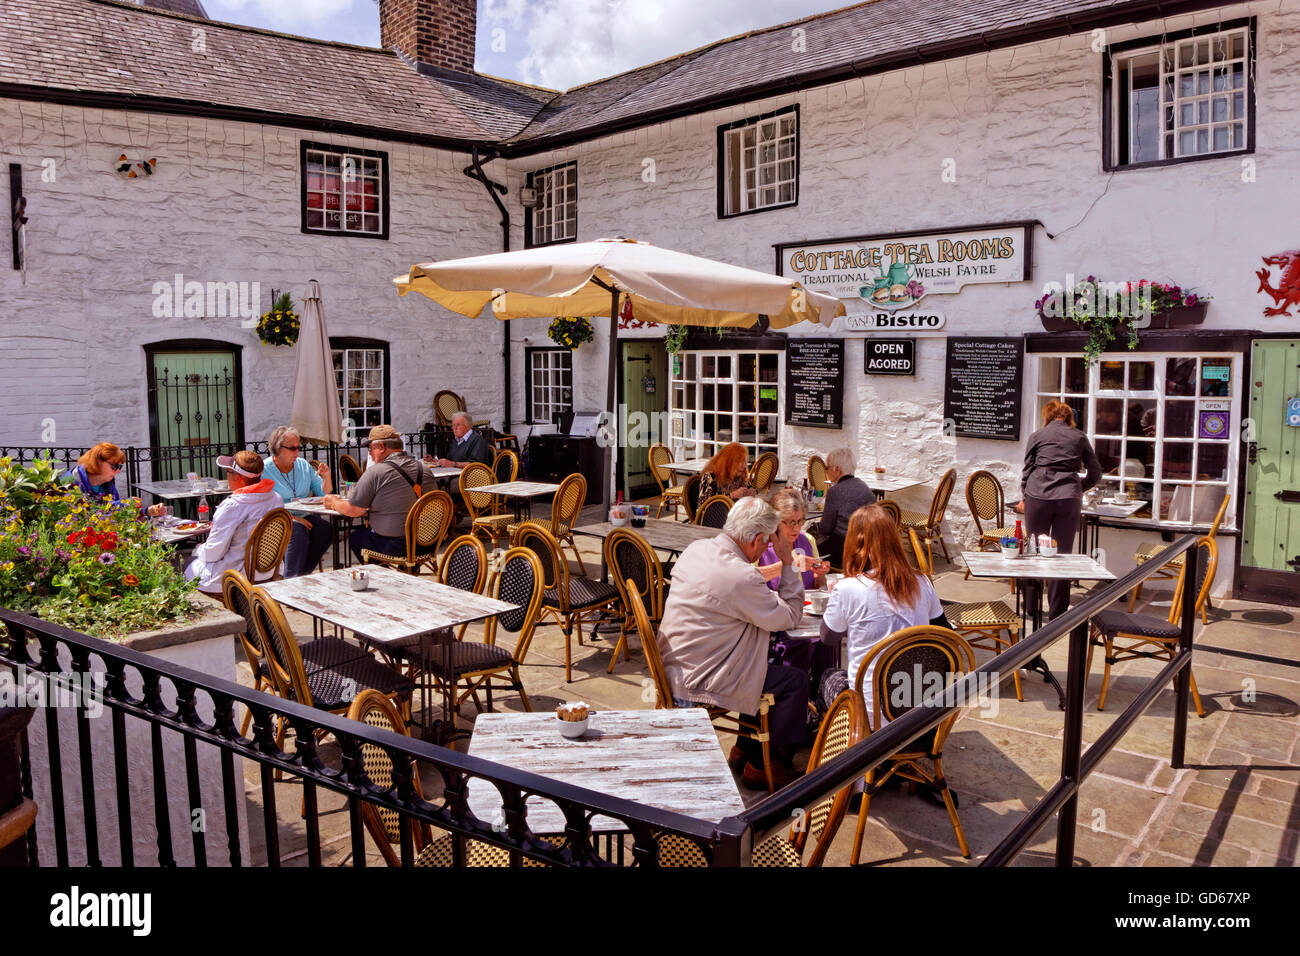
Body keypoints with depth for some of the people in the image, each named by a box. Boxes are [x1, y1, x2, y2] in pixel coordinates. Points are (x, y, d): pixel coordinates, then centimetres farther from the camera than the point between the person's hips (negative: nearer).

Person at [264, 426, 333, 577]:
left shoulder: (303, 465, 13)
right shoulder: (264, 469, -5)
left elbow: (324, 494, 17)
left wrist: (326, 477, -3)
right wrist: (291, 518, -23)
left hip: (303, 518, 5)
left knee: (326, 528, -22)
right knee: (298, 531, -33)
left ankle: (303, 572, -12)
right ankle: (291, 578, -26)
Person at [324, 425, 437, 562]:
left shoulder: (376, 472, -12)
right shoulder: (426, 470, 6)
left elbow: (353, 511, -7)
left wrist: (333, 502, 14)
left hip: (394, 546, -7)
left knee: (355, 535, 16)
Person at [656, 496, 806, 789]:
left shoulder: (696, 549, 0)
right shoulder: (740, 576, -27)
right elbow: (790, 616, -13)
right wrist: (787, 563, -7)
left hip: (675, 666, 9)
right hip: (697, 683, -9)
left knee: (768, 669, 25)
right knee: (795, 680, 1)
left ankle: (744, 750, 33)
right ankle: (765, 766, 16)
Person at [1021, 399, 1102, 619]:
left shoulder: (1037, 435, 11)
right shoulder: (1079, 437, 13)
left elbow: (1027, 469, 11)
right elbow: (1095, 473, 15)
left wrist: (1025, 497, 23)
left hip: (1038, 496, 0)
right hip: (1068, 498, 1)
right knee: (1062, 553, 6)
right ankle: (1057, 611, 9)